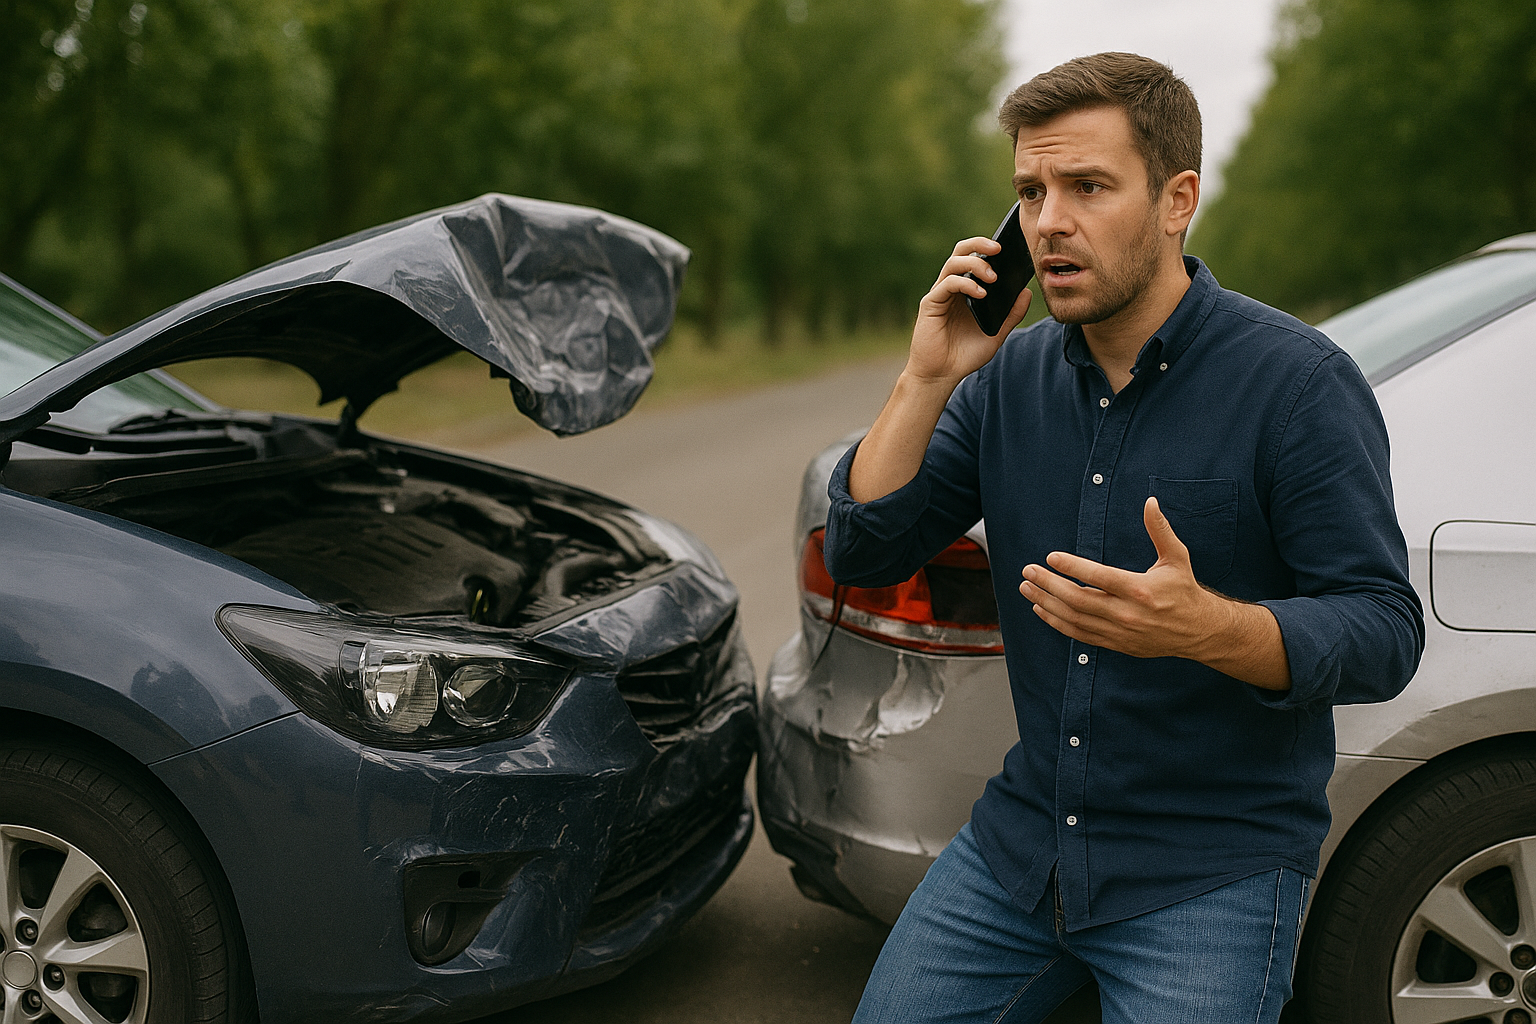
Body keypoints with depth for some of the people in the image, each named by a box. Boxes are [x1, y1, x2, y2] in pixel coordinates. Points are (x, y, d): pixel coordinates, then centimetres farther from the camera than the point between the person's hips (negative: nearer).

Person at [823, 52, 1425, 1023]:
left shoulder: (1298, 380, -14)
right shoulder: (1012, 373, 2)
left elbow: (1385, 632, -17)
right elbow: (862, 554, -1)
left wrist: (1207, 627, -36)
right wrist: (929, 379, -12)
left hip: (1217, 866, -5)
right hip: (1022, 839, 5)